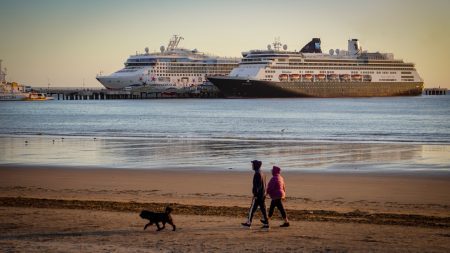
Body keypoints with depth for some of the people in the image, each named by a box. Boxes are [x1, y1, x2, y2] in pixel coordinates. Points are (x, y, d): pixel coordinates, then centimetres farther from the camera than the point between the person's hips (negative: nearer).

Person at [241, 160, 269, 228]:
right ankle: (266, 223, 6)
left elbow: (256, 185, -20)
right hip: (263, 194, 9)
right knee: (263, 208, 8)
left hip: (258, 195, -9)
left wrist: (255, 194, -21)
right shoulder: (261, 173, 14)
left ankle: (249, 222, 3)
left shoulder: (257, 174, -16)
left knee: (252, 208, -1)